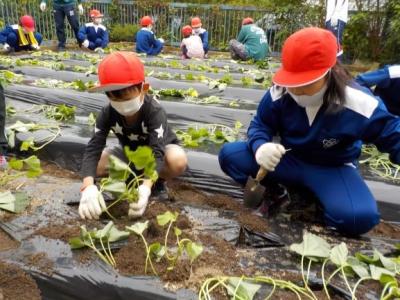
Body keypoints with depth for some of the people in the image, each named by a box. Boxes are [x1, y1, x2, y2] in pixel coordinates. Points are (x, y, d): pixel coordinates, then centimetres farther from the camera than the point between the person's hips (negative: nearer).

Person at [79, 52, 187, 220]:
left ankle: (158, 181, -7)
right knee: (95, 165, -22)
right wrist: (88, 186, -52)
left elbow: (157, 153, -45)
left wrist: (146, 187, -63)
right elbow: (93, 149, -33)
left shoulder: (155, 111, -35)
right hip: (130, 151, 3)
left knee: (178, 161, -38)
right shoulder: (107, 114, -24)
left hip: (160, 148, -3)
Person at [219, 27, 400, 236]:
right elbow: (260, 125, -7)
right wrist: (260, 147, -31)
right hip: (289, 160, 2)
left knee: (359, 216, -33)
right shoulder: (278, 94, -17)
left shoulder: (358, 104, -24)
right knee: (229, 155, -17)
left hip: (333, 169, -1)